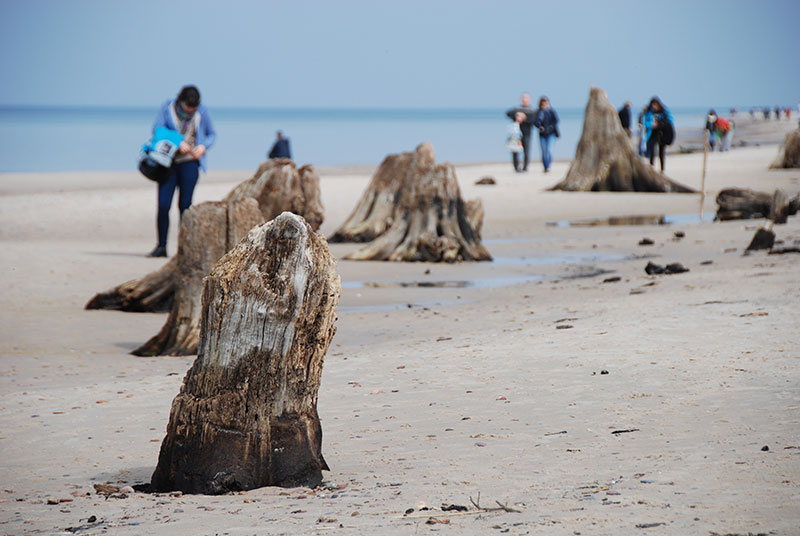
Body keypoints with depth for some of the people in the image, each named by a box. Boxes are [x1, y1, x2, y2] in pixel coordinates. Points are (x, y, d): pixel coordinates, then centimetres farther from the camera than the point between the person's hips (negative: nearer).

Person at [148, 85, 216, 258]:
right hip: (169, 162, 0)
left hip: (189, 162, 0)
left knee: (185, 204, -6)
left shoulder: (201, 112, 2)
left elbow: (212, 134, 14)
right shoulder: (167, 108, -1)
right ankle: (161, 246, 2)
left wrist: (203, 146, -7)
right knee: (163, 205, -7)